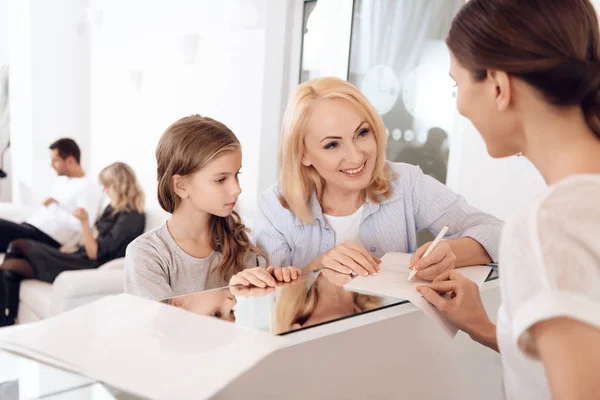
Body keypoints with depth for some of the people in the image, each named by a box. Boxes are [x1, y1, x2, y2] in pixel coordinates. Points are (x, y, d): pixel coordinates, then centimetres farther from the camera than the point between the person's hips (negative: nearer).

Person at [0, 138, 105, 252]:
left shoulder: (89, 188, -11)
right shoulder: (61, 180, 19)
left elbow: (81, 224, -21)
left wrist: (54, 206, -13)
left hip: (45, 239, -9)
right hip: (31, 227, 9)